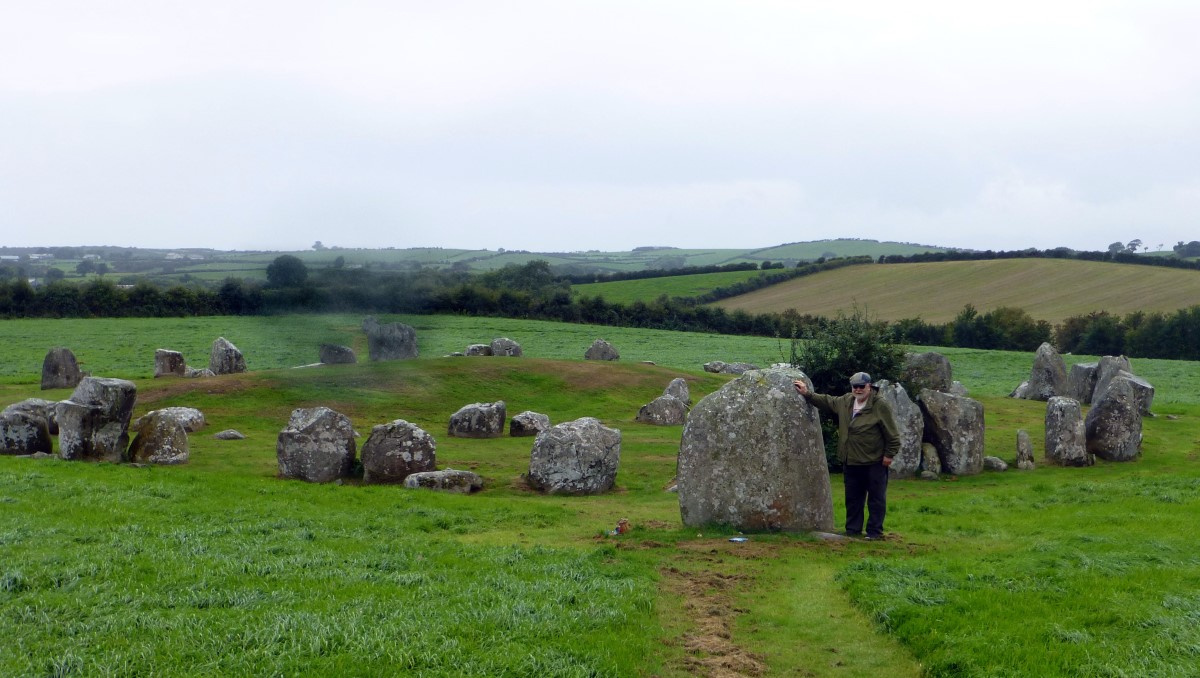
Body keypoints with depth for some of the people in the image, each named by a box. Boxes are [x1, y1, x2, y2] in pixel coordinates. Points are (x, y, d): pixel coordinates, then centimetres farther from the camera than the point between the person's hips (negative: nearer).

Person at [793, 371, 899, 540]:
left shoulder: (880, 406, -12)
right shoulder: (845, 401, 7)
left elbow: (892, 433, -10)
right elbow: (827, 401, 23)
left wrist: (889, 454, -11)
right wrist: (808, 394, 19)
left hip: (874, 462, -6)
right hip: (850, 462, 6)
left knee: (876, 499, 2)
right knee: (852, 498, 12)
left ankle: (874, 531, 9)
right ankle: (853, 529, 22)